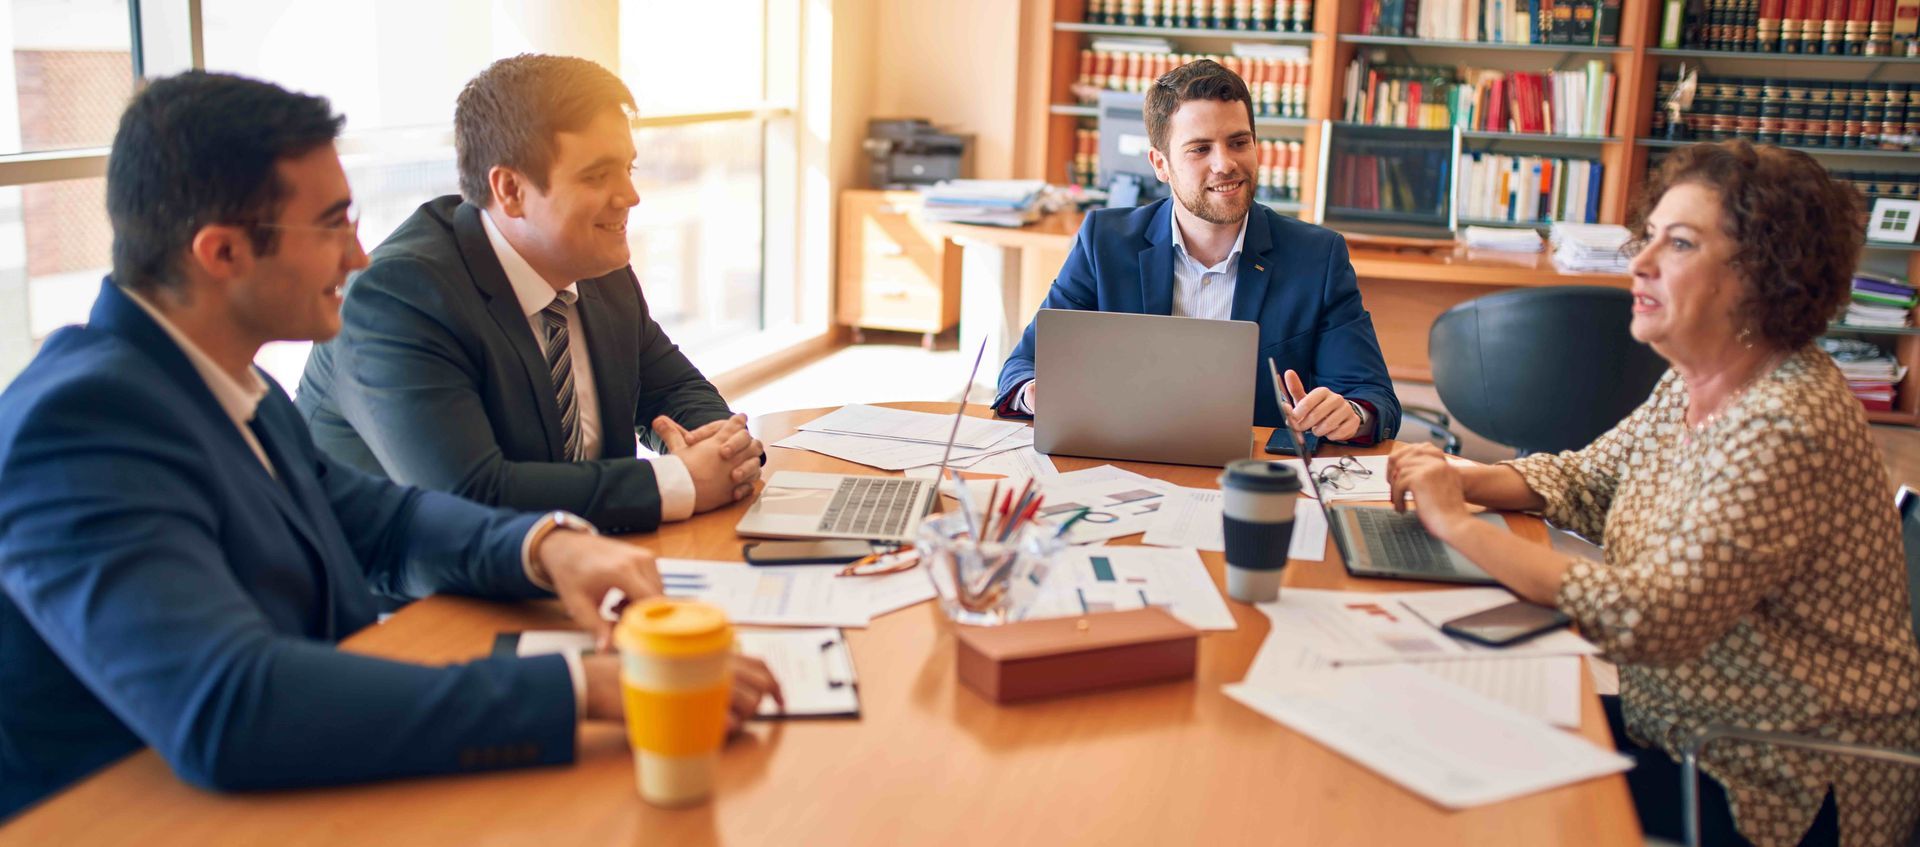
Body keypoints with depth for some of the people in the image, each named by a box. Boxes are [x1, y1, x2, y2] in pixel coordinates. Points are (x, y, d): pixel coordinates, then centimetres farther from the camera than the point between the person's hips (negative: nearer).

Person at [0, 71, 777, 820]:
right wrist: (583, 689, -34)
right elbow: (227, 709, -33)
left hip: (315, 793, 7)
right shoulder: (84, 420, -22)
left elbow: (381, 517, 13)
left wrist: (547, 544, -8)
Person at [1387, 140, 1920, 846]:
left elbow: (1648, 617, -34)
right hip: (1671, 728, 7)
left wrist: (1458, 525, -28)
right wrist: (1465, 482, -7)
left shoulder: (1789, 425, -28)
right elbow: (1583, 481, 13)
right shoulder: (1690, 384, 1)